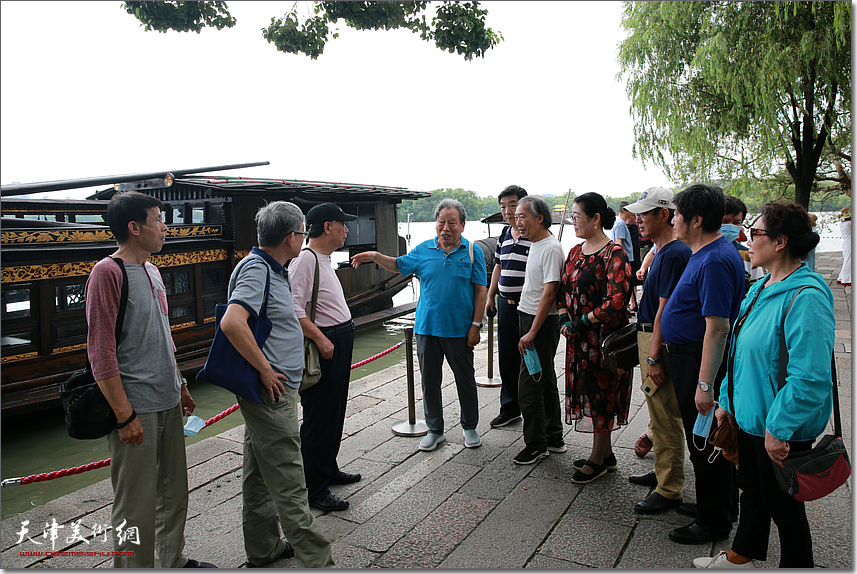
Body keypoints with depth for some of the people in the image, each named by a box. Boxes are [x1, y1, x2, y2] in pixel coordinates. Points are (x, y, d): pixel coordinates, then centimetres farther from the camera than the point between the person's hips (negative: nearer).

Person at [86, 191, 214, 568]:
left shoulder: (152, 271, 12)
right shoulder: (108, 272, -13)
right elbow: (100, 352, -16)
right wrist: (125, 414, -18)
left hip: (167, 403, 9)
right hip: (136, 408, -8)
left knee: (174, 492, 19)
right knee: (137, 507, 2)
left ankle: (173, 562, 35)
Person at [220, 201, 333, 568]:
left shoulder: (268, 269, 14)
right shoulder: (257, 271, -18)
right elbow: (231, 324, -32)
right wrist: (265, 369, -23)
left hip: (270, 387, 10)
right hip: (271, 390, -10)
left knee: (260, 474, 18)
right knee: (288, 481, -2)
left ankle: (262, 549, 32)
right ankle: (315, 559, 7)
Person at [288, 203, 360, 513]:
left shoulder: (323, 259, 16)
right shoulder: (305, 259, -17)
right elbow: (294, 309, -25)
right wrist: (320, 339, -25)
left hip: (340, 342, 11)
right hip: (323, 343, -11)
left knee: (334, 412, 20)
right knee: (319, 417, -2)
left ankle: (329, 470, 36)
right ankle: (314, 490, 9)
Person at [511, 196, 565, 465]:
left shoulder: (551, 248, -18)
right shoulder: (535, 244, 13)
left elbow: (549, 293, -23)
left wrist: (532, 333, -23)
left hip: (542, 323, -10)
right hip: (528, 318, 10)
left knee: (529, 385, -5)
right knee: (546, 382, 17)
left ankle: (536, 445, 9)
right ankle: (554, 438, 29)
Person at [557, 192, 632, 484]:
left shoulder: (613, 253, -15)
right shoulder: (575, 252, 10)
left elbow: (616, 301, -23)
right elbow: (563, 290, 15)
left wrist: (582, 323, -17)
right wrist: (564, 319, -2)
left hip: (604, 337, -8)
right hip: (579, 339, 8)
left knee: (601, 394, 4)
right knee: (589, 392, 15)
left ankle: (597, 459, 19)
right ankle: (606, 454, 31)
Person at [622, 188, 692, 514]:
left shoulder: (674, 254, -19)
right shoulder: (662, 251, 13)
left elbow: (665, 309, -22)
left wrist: (653, 357, -23)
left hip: (660, 341, -10)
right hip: (650, 336, 10)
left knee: (665, 417, -1)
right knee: (659, 412, 20)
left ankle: (669, 490, 10)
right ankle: (662, 472, 35)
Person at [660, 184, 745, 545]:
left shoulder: (715, 262, -23)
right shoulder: (706, 253, 10)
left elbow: (717, 328, -28)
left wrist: (705, 384, -28)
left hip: (700, 362, -10)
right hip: (687, 356, 11)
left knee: (705, 444, 3)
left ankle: (713, 521, 19)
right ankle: (719, 504, 38)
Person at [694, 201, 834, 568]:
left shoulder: (806, 297, -24)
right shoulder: (762, 287, 6)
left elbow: (809, 377, -28)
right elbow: (739, 351, 12)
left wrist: (778, 428, -23)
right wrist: (727, 401, 13)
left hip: (782, 430, -9)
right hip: (749, 415, 9)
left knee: (782, 504, 11)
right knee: (752, 490, 24)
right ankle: (740, 558, 44)